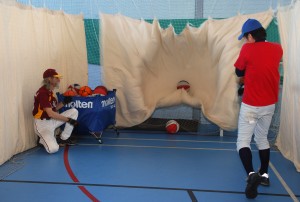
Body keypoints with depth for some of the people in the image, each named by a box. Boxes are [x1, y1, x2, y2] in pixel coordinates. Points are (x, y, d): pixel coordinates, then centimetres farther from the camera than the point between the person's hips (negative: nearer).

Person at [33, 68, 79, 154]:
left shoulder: (50, 91, 8)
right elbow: (50, 113, -26)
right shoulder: (42, 92, -22)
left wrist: (64, 102, -4)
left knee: (74, 111, -1)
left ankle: (64, 139, 6)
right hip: (42, 123, -9)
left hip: (52, 120, 9)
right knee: (53, 149, -27)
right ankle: (43, 140, 10)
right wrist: (68, 120, -23)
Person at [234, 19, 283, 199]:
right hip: (270, 104, 6)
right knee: (262, 139, 22)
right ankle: (264, 175, 30)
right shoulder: (277, 49, 0)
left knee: (243, 142, -1)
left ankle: (251, 174, -23)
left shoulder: (248, 49, -14)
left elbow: (239, 73, -2)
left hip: (251, 105, -6)